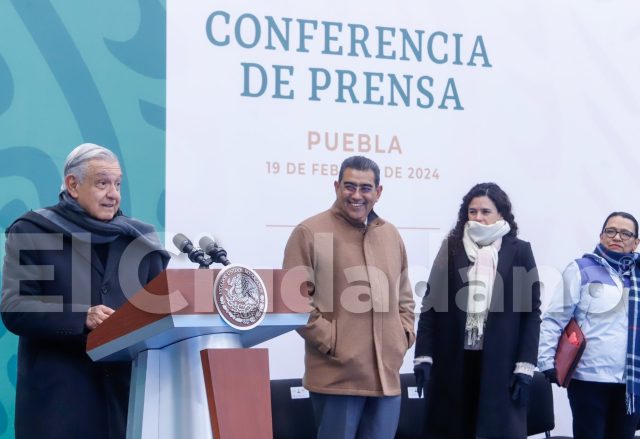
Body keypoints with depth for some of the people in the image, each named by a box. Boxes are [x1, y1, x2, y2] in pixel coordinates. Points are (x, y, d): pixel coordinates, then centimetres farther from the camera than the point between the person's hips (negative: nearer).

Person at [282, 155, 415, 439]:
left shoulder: (391, 235, 15)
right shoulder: (310, 233, -6)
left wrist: (405, 335, 10)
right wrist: (331, 341, -13)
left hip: (387, 374, 6)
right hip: (337, 375, -6)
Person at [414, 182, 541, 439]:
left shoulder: (519, 251, 4)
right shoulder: (451, 248, 7)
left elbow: (532, 311, 1)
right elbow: (430, 304, 5)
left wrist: (525, 366, -6)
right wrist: (423, 356, -3)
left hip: (500, 364, -1)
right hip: (452, 362, 1)